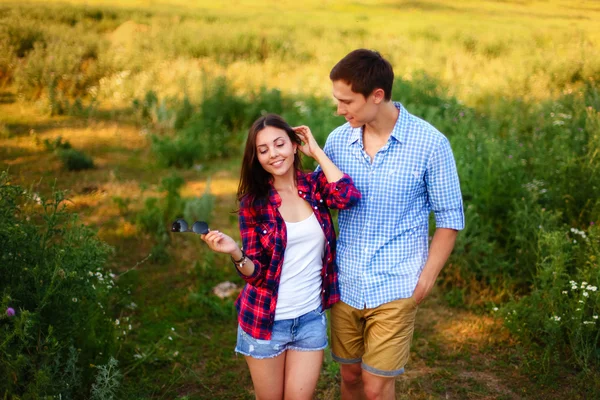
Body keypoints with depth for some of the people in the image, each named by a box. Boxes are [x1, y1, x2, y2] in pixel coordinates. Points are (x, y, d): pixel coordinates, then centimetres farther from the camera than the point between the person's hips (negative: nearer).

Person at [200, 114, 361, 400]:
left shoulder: (315, 186, -2)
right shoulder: (253, 201, -8)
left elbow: (349, 197, -25)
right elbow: (256, 272, -8)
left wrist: (316, 151, -14)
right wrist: (235, 253, -31)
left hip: (311, 318, 1)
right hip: (265, 320, -1)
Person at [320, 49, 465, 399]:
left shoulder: (430, 144, -13)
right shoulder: (338, 140, -2)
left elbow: (450, 219, -6)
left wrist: (426, 279, -9)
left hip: (395, 288, -4)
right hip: (345, 284, 4)